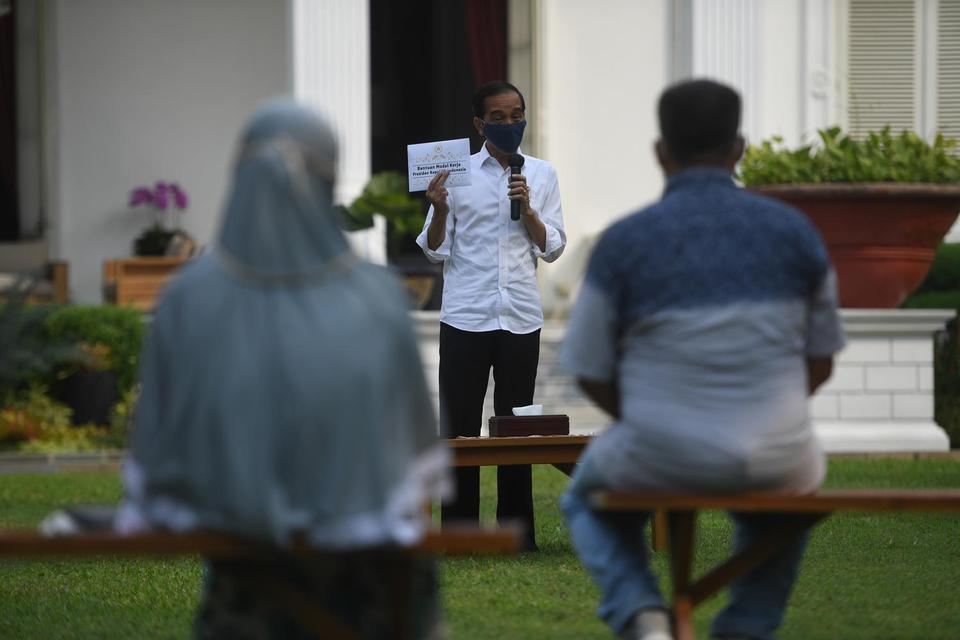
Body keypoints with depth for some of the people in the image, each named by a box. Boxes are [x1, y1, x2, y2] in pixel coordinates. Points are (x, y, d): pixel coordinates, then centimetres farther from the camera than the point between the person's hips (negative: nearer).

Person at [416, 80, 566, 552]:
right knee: (459, 426, -2)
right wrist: (439, 209, -13)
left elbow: (552, 248, 6)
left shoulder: (541, 175, 8)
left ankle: (517, 530, 11)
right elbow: (436, 250, 5)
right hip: (465, 315, -1)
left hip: (520, 316, 1)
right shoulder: (456, 173, 3)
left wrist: (527, 208, -9)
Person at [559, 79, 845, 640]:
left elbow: (592, 374, 0)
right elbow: (821, 362, 7)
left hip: (663, 462, -2)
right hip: (777, 460, 2)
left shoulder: (623, 242, -8)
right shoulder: (794, 231, -2)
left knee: (588, 498, 33)